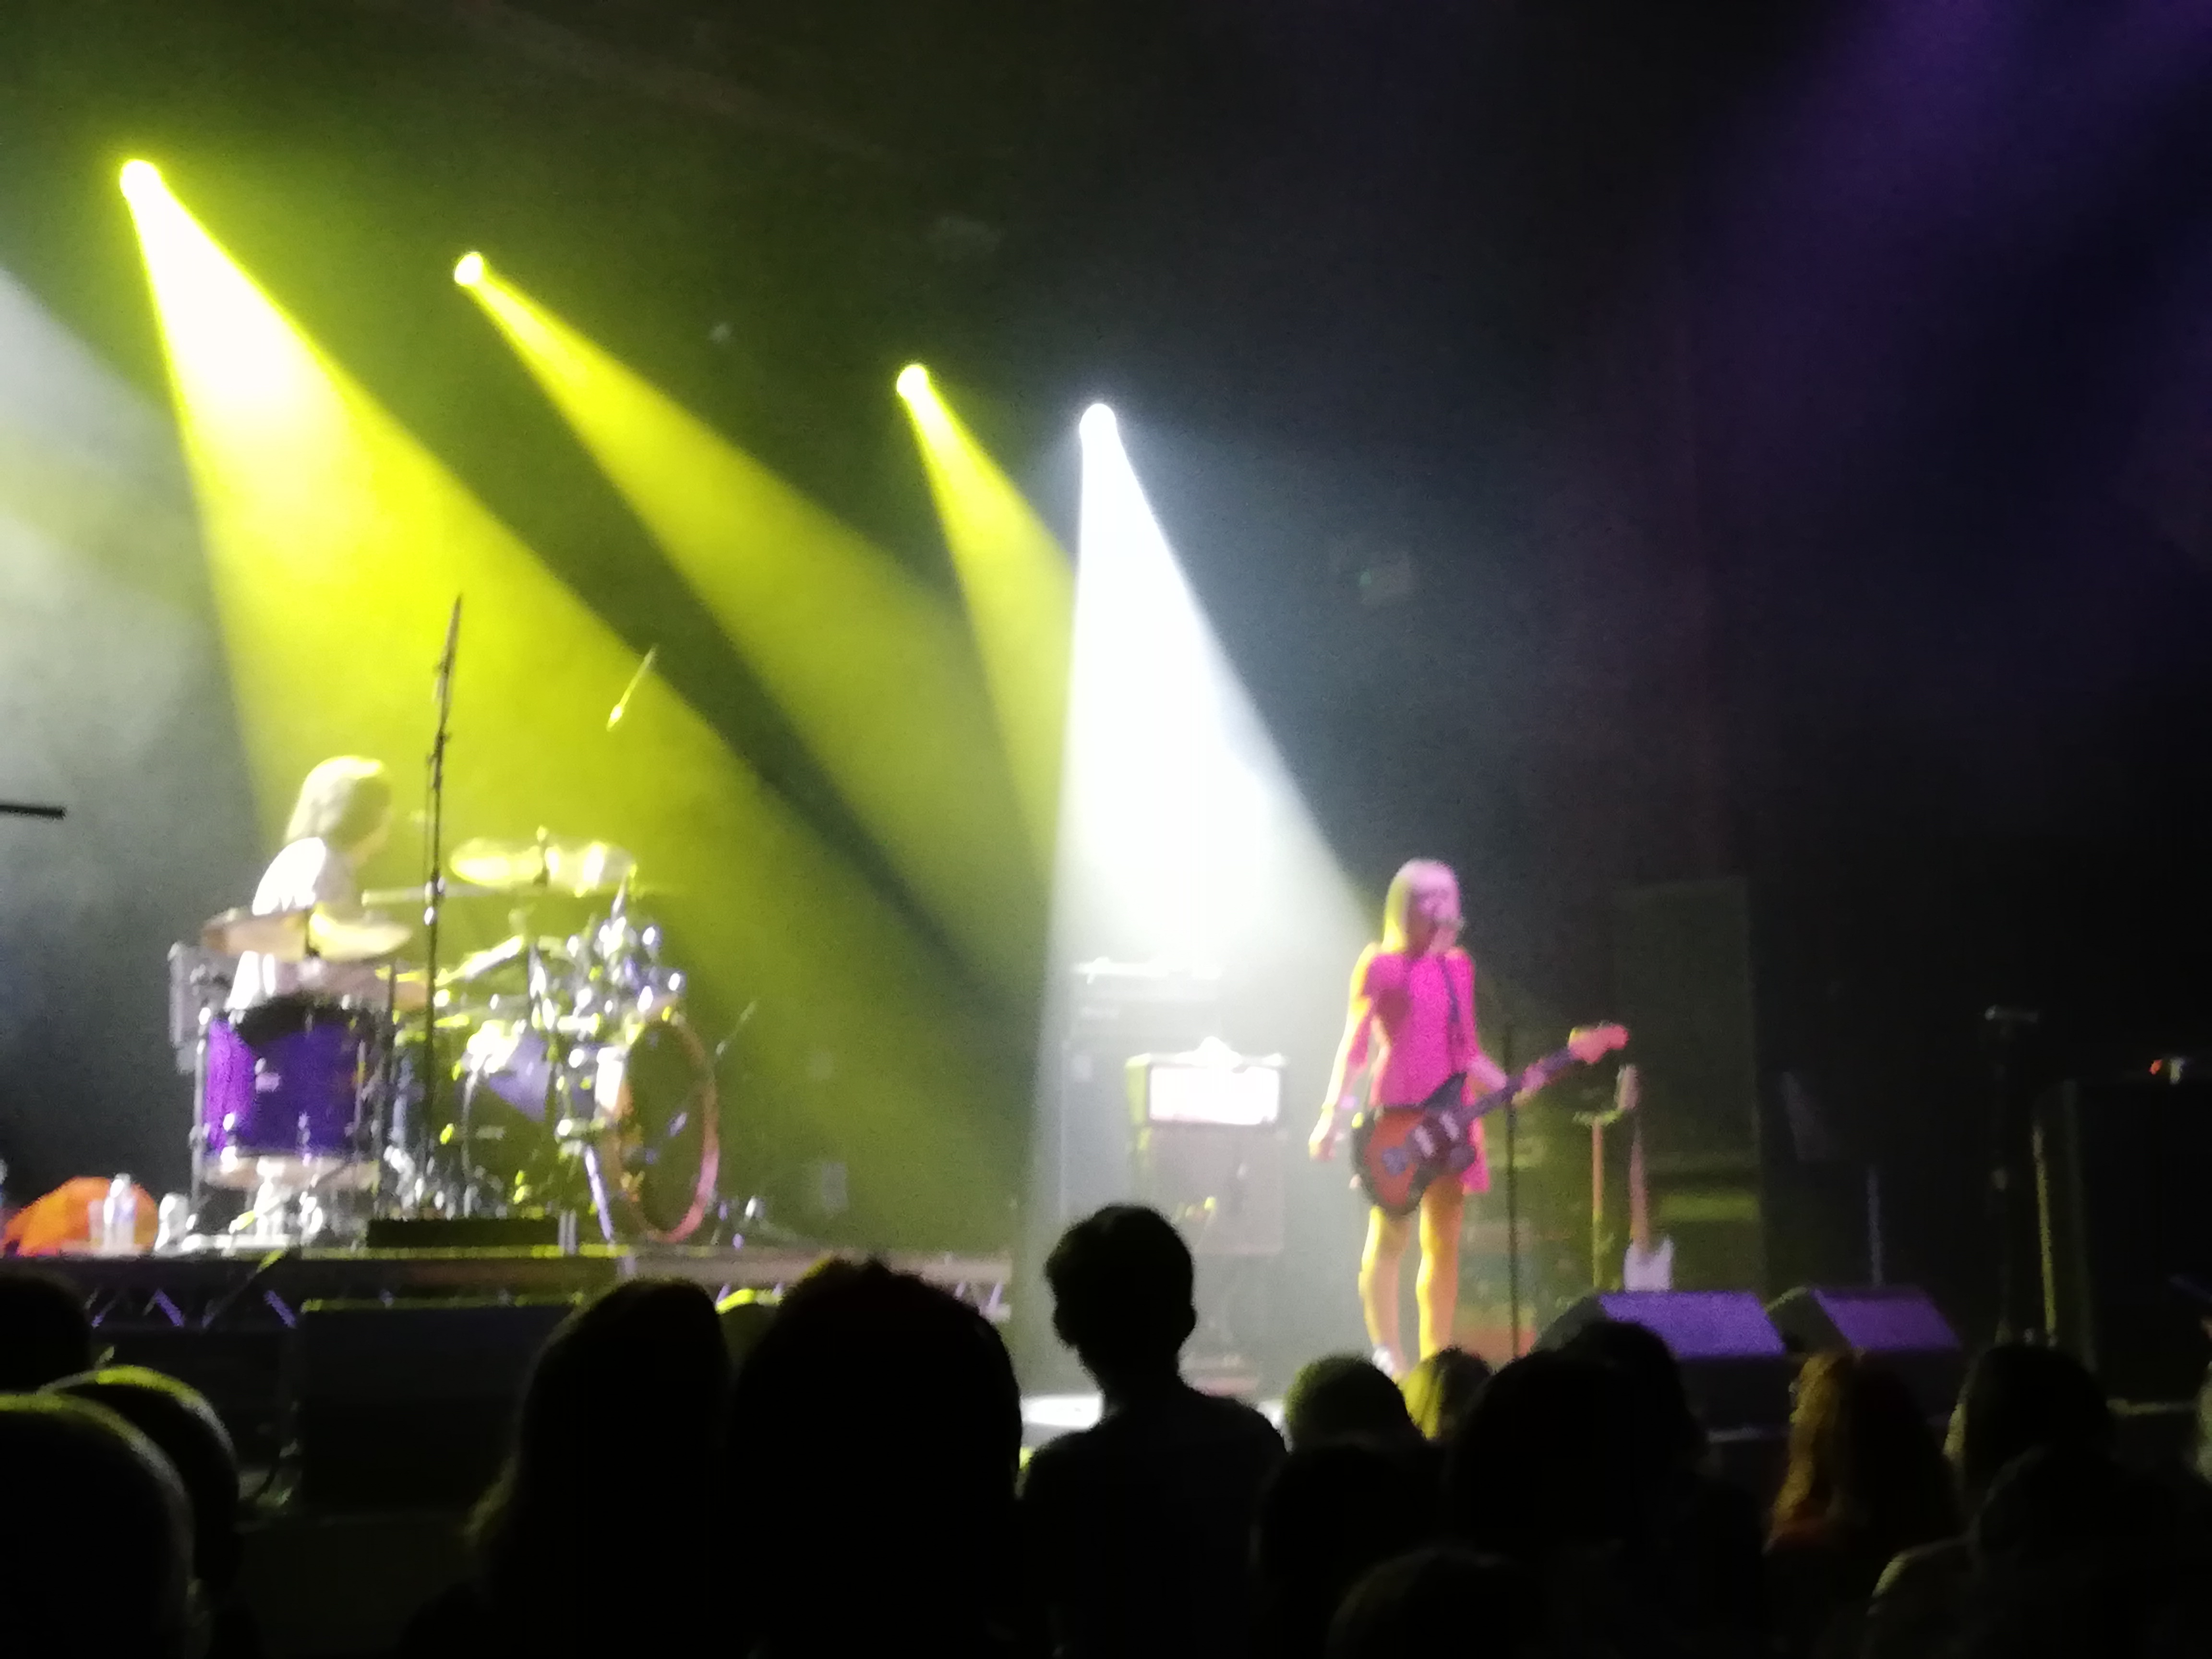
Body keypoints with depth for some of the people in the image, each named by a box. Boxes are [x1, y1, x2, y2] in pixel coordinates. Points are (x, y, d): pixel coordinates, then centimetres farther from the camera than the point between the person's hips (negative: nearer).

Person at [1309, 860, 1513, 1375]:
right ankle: (1389, 1360, -2)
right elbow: (1355, 1047, -5)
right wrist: (1333, 1114, -15)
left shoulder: (1458, 966, 14)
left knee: (1444, 1240, 6)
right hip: (1398, 1111, -6)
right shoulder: (1381, 965, -1)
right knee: (1389, 1237, -4)